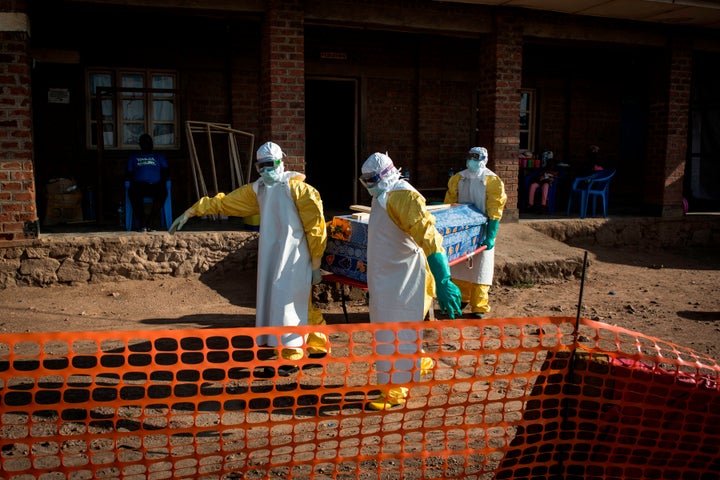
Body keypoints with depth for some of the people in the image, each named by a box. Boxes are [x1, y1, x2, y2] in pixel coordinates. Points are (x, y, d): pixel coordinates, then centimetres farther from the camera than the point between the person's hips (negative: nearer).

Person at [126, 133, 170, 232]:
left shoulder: (159, 156, 30)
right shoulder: (133, 157, 30)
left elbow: (166, 172, 15)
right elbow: (128, 174, 20)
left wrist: (163, 181, -6)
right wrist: (132, 181, -3)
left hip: (156, 185, 0)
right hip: (139, 186, 0)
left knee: (163, 191, -37)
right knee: (133, 191, -37)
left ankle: (151, 220, -35)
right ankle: (141, 220, -35)